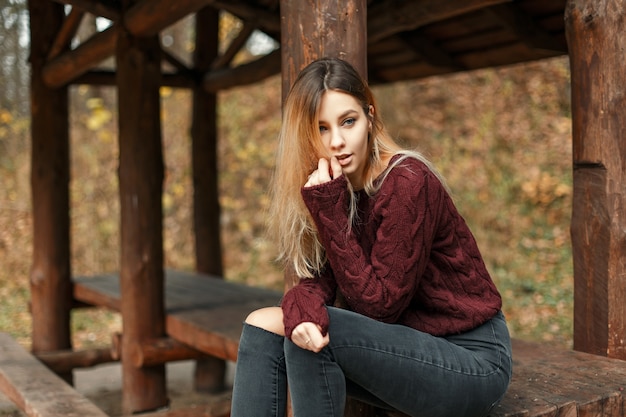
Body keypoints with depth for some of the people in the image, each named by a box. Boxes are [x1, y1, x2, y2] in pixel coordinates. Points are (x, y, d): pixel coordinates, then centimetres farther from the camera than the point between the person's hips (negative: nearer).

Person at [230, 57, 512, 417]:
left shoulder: (407, 183, -21)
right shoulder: (336, 188, 1)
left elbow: (379, 303, -19)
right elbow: (316, 278, -6)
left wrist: (328, 208, -24)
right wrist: (301, 306, -30)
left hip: (472, 360, -7)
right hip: (407, 344, 7)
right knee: (263, 325, -8)